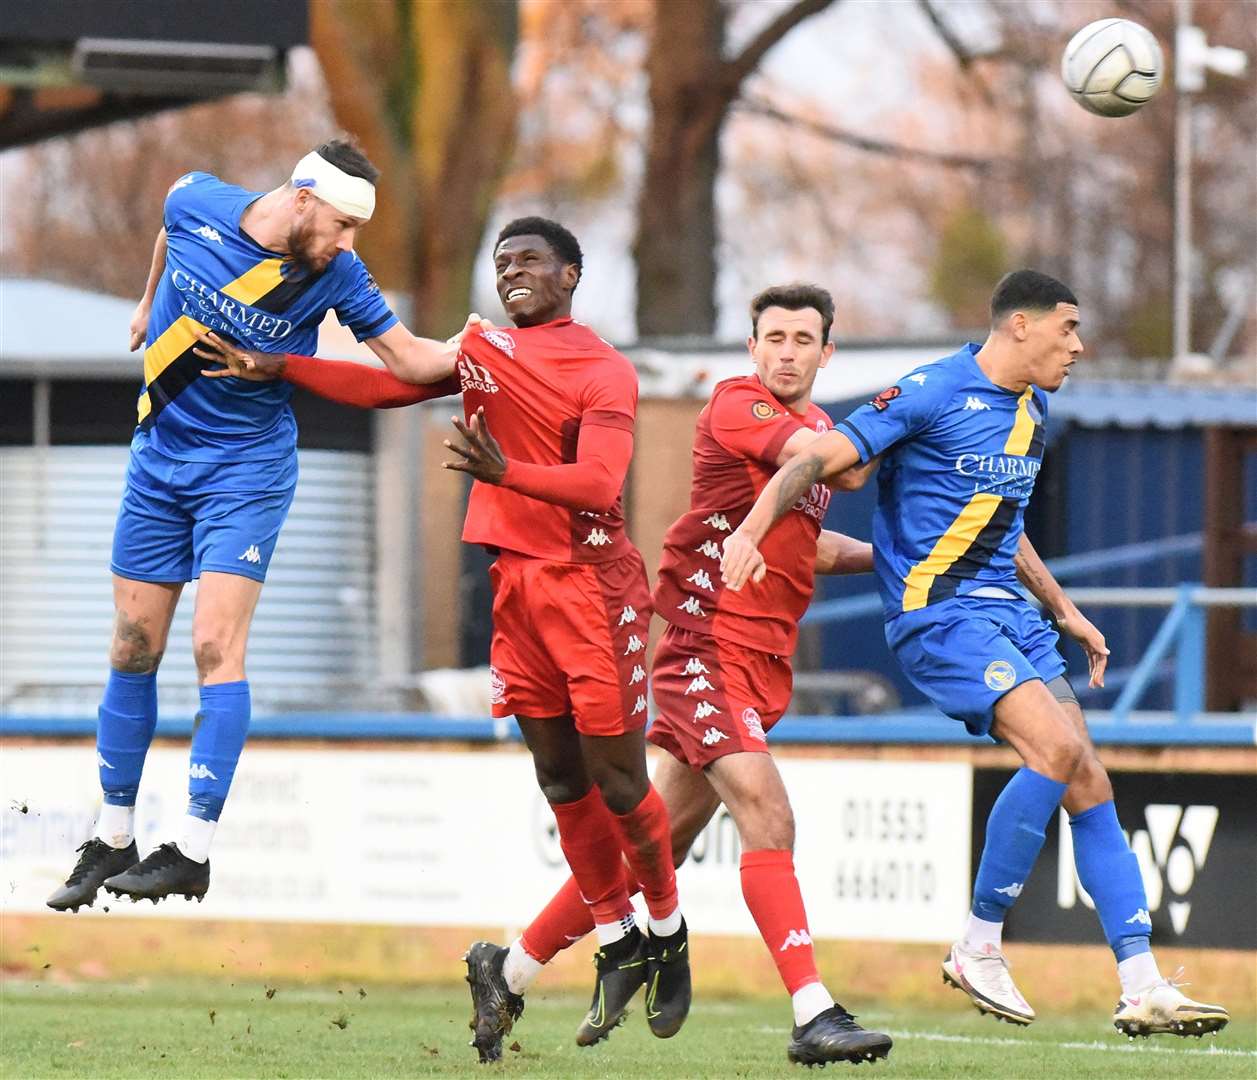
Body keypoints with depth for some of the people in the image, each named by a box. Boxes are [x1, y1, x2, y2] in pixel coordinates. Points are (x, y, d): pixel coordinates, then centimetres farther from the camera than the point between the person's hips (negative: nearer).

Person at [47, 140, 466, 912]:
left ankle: (195, 851, -13)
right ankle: (114, 842, 17)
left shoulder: (337, 274, -14)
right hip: (160, 461, 3)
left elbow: (410, 359, -8)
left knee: (217, 648, -15)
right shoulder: (197, 204, -10)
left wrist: (469, 349, -28)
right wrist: (148, 304, 30)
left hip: (247, 470, -3)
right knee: (133, 651, 5)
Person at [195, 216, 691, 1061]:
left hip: (592, 585, -6)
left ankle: (668, 936, 15)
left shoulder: (605, 372, -8)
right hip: (513, 577, 6)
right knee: (562, 783, 5)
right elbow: (384, 385, 17)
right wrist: (278, 367, 8)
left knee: (618, 783, -5)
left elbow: (599, 484, -21)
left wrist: (506, 471, -36)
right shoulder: (480, 350, 12)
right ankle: (619, 951, 14)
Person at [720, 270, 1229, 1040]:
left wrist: (1064, 610, 30)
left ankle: (1142, 987, -1)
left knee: (1090, 786, -1)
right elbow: (819, 461, -12)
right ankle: (979, 948, -12)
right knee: (1058, 749, -24)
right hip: (938, 614, -8)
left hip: (1008, 613, 8)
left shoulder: (1033, 411, 16)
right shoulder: (931, 396, -10)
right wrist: (753, 529, -26)